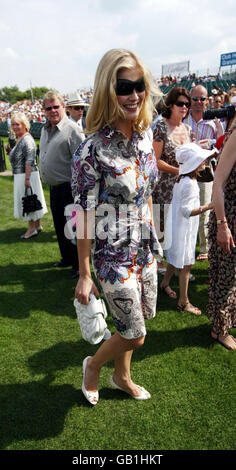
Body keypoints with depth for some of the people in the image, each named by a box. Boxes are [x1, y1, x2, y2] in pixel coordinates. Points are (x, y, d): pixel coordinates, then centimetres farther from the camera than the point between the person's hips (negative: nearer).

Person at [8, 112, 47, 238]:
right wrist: (10, 151, 6)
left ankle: (32, 228, 9)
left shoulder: (27, 140, -17)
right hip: (20, 176, 10)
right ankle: (37, 225, 25)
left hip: (27, 175, -10)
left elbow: (29, 161, -23)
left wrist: (27, 179, -25)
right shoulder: (18, 139, 13)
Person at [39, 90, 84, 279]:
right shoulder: (45, 130, 13)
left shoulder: (72, 129, -14)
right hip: (53, 187, 8)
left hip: (68, 188, -8)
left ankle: (78, 264, 15)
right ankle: (67, 258, 35)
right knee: (59, 226, 18)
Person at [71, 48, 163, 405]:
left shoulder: (145, 136, -1)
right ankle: (93, 365, 37)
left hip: (145, 248, 7)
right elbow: (84, 215, -17)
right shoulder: (92, 150, -21)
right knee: (135, 335, 7)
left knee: (132, 323, 22)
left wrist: (151, 238, 16)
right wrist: (84, 275, -12)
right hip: (113, 255, -6)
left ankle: (122, 376, 48)